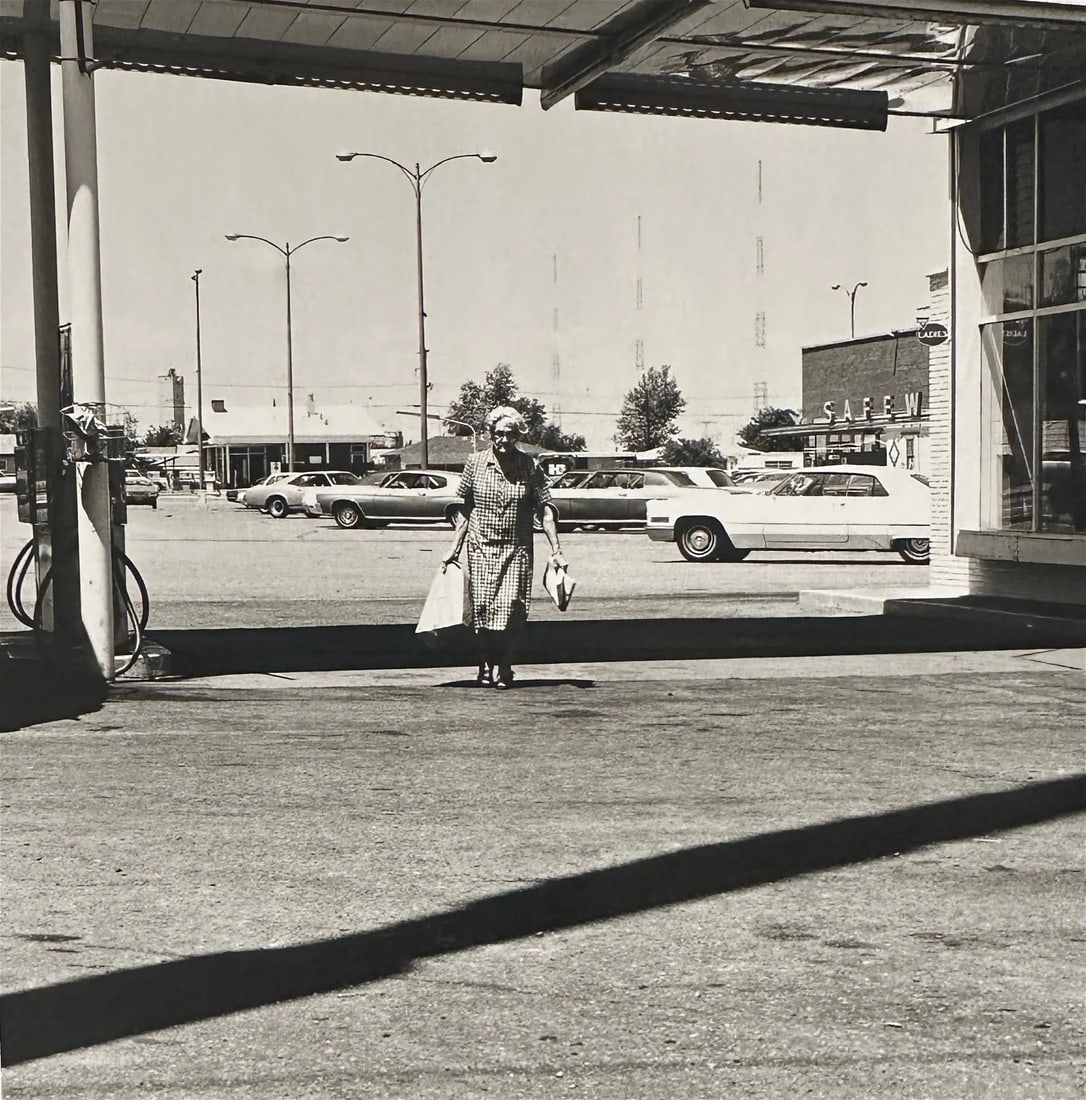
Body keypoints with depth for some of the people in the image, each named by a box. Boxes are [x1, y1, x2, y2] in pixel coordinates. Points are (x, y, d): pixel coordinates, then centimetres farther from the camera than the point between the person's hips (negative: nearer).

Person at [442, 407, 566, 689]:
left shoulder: (529, 466, 0)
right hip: (482, 547, 1)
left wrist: (556, 551, -4)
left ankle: (504, 667, 6)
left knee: (511, 608, -8)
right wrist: (455, 547, 5)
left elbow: (545, 509, 1)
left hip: (517, 549, 0)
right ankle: (486, 665, 15)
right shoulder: (475, 463, 1)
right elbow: (465, 508, 8)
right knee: (483, 607, -1)